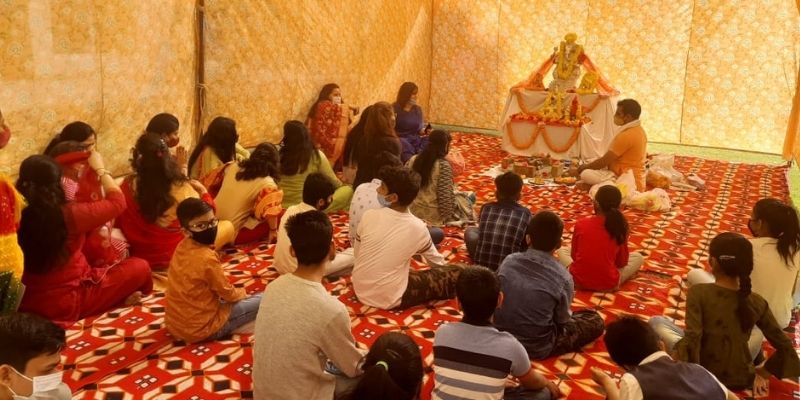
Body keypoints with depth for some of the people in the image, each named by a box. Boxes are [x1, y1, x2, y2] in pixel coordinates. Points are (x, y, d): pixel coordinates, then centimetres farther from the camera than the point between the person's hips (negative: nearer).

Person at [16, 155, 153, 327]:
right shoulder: (69, 215, -26)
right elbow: (118, 202, -10)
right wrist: (100, 168, 2)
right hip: (68, 303, -7)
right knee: (140, 268, 3)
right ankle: (120, 302, 24)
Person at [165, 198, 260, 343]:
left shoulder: (182, 247, 0)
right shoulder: (207, 258, -25)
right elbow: (227, 293, -11)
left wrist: (235, 293, 11)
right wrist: (242, 293, 10)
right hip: (200, 328, -8)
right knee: (263, 300, -3)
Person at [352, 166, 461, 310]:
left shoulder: (369, 216, -10)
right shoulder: (418, 228, -12)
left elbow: (357, 254, 5)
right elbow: (438, 262, 6)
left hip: (360, 290, 4)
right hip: (388, 299, -4)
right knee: (455, 273, 2)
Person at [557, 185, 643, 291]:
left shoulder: (580, 224, -8)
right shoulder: (620, 227, -9)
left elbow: (574, 256, 4)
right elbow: (622, 262, 2)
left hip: (578, 279, 1)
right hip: (608, 283, -1)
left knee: (562, 251, 29)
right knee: (638, 257, 21)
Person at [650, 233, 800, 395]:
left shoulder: (698, 293, -19)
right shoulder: (756, 302, -8)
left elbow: (691, 340, -27)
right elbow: (785, 347, -5)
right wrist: (762, 372, 10)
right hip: (743, 381, 4)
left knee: (656, 321, 16)